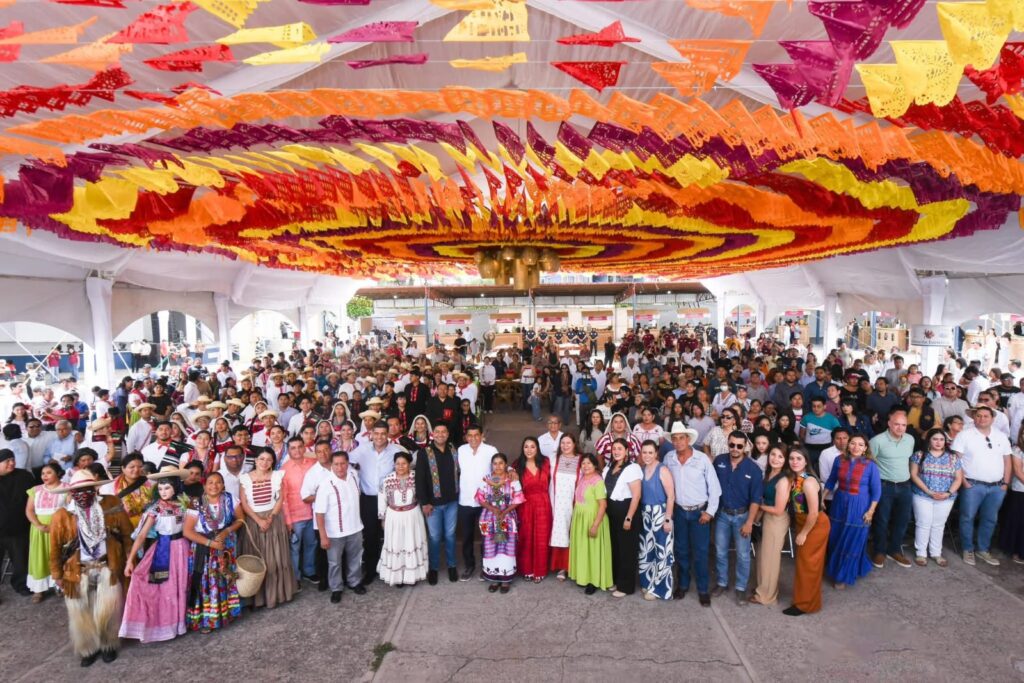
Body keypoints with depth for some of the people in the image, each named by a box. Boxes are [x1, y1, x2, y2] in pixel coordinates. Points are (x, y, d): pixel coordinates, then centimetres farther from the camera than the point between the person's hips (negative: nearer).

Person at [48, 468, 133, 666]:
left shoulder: (111, 505, -8)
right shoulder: (62, 516, -7)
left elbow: (127, 534, -1)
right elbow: (55, 547, 4)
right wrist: (57, 574, 8)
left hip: (108, 568, -1)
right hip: (78, 572, 1)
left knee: (107, 610, -1)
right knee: (81, 612, 9)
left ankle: (108, 645, 23)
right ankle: (88, 648, 31)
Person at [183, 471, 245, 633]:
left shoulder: (230, 499, -6)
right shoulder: (196, 504, -14)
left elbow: (240, 518, 3)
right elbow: (187, 531, -14)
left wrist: (227, 531, -14)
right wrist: (209, 542, -18)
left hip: (226, 547, 3)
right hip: (204, 549, -2)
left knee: (224, 581, 11)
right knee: (205, 583, 0)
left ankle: (224, 612, 27)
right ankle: (204, 619, 15)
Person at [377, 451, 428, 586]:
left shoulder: (416, 478, -9)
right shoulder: (387, 480, -9)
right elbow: (382, 501, 0)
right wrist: (383, 519, 5)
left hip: (413, 516, 1)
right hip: (394, 517, 0)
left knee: (412, 544, 10)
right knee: (395, 545, 9)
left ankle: (412, 575, 26)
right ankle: (397, 576, 25)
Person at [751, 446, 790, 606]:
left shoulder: (783, 480, -25)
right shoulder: (769, 473, 1)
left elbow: (778, 510, -23)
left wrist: (759, 506, -9)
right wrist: (759, 512, -1)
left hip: (776, 521, -8)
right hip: (766, 518, 8)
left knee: (770, 558, 9)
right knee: (763, 555, 21)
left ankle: (766, 595, 28)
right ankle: (764, 589, 40)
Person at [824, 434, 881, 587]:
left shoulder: (870, 465, -13)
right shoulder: (840, 460, -4)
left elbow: (876, 490, -8)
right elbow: (831, 481, 7)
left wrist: (871, 511, -10)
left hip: (859, 507, -3)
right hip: (839, 504, 3)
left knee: (852, 543, 8)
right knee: (835, 540, 14)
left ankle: (844, 576, 24)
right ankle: (835, 569, 36)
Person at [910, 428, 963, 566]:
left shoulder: (953, 458, 6)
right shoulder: (920, 455, -2)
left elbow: (958, 478, 4)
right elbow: (913, 474, -6)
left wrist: (949, 493, -11)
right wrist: (928, 491, -14)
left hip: (946, 499, 2)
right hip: (923, 496, -2)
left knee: (939, 525, 11)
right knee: (923, 524, 1)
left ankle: (936, 553, 23)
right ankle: (921, 553, 11)